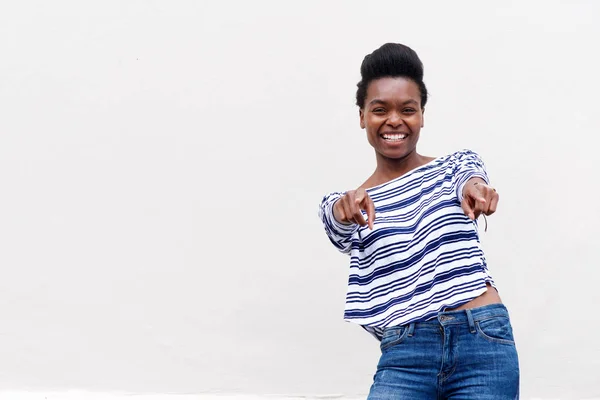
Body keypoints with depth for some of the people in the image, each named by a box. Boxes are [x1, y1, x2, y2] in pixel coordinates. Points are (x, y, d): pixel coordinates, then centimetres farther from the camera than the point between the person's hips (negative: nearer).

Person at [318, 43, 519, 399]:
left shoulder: (455, 165, 8)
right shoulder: (347, 204, 10)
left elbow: (470, 174, -14)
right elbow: (340, 226, -12)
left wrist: (474, 186, -38)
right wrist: (346, 207, -35)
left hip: (483, 342, 0)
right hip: (404, 356, 1)